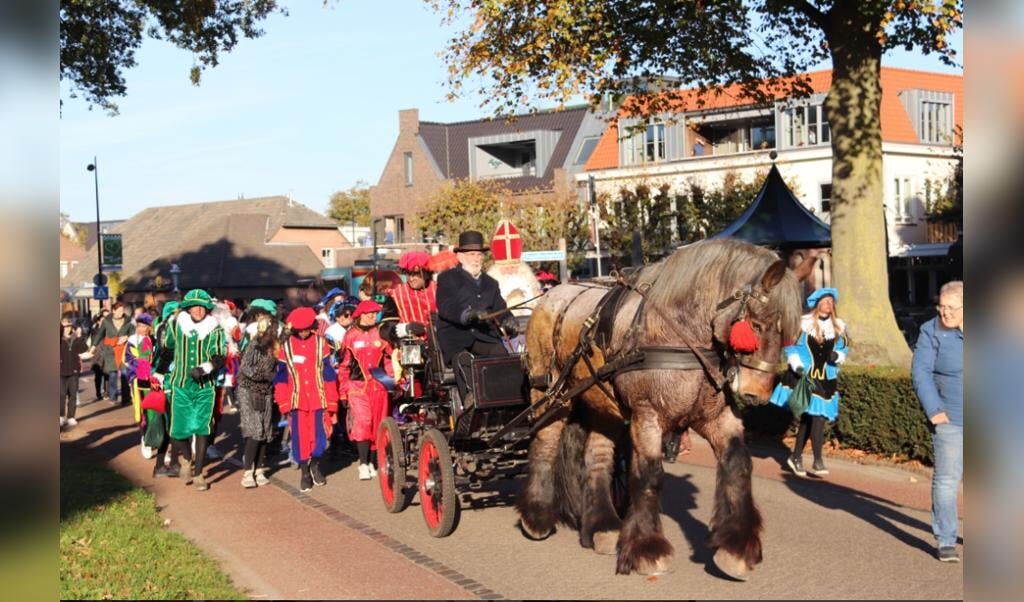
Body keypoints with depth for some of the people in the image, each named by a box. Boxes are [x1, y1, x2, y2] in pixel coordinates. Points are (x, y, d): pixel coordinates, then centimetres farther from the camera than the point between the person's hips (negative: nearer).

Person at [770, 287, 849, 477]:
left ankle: (796, 456, 20)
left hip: (825, 380, 4)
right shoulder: (803, 323, -7)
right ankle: (817, 461, -2)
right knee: (814, 417, -9)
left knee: (810, 417, 7)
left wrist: (837, 356, -9)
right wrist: (797, 365, -14)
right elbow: (791, 347, -3)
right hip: (803, 376, -4)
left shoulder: (839, 327, 7)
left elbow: (844, 349, 13)